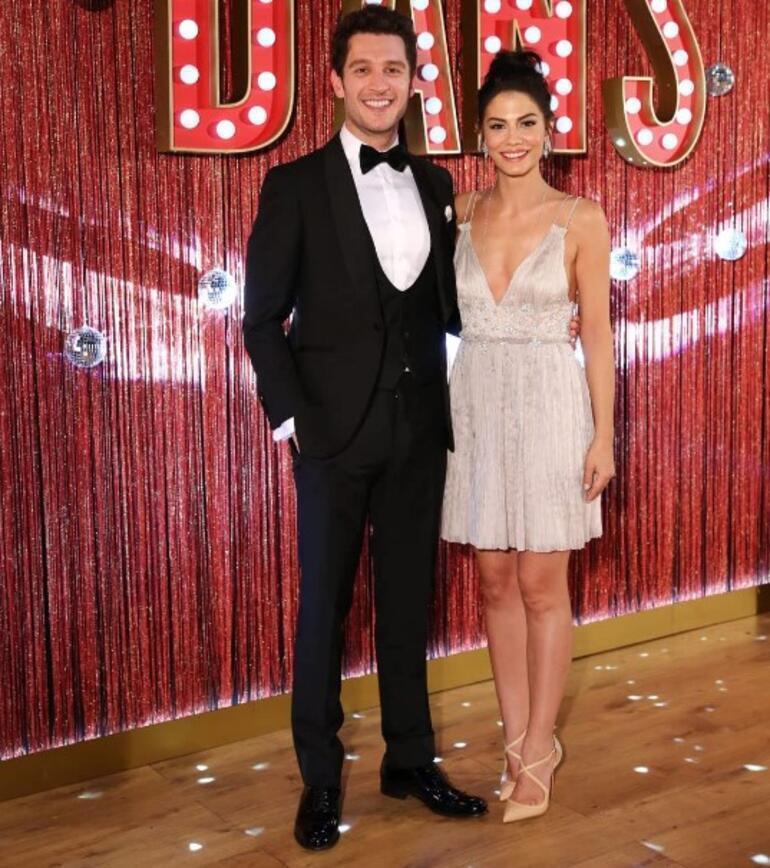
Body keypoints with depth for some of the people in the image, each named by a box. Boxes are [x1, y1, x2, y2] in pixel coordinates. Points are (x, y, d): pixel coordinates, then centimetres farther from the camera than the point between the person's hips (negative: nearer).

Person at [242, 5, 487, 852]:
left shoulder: (434, 183, 9)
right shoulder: (296, 186, -3)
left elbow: (445, 300, 11)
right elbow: (263, 318, -4)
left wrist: (453, 399, 0)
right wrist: (289, 415, -10)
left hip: (419, 428, 4)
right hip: (335, 431, -3)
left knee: (408, 600, 13)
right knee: (324, 605, 7)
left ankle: (409, 759, 28)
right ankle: (319, 778, 22)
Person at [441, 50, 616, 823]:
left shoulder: (581, 220, -3)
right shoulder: (459, 213, 5)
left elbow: (597, 332, -3)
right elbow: (448, 314, 10)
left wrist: (603, 433, -6)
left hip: (548, 405, -3)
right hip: (474, 405, 4)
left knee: (541, 587, 4)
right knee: (496, 582, 10)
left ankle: (538, 749, 18)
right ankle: (517, 739, 24)